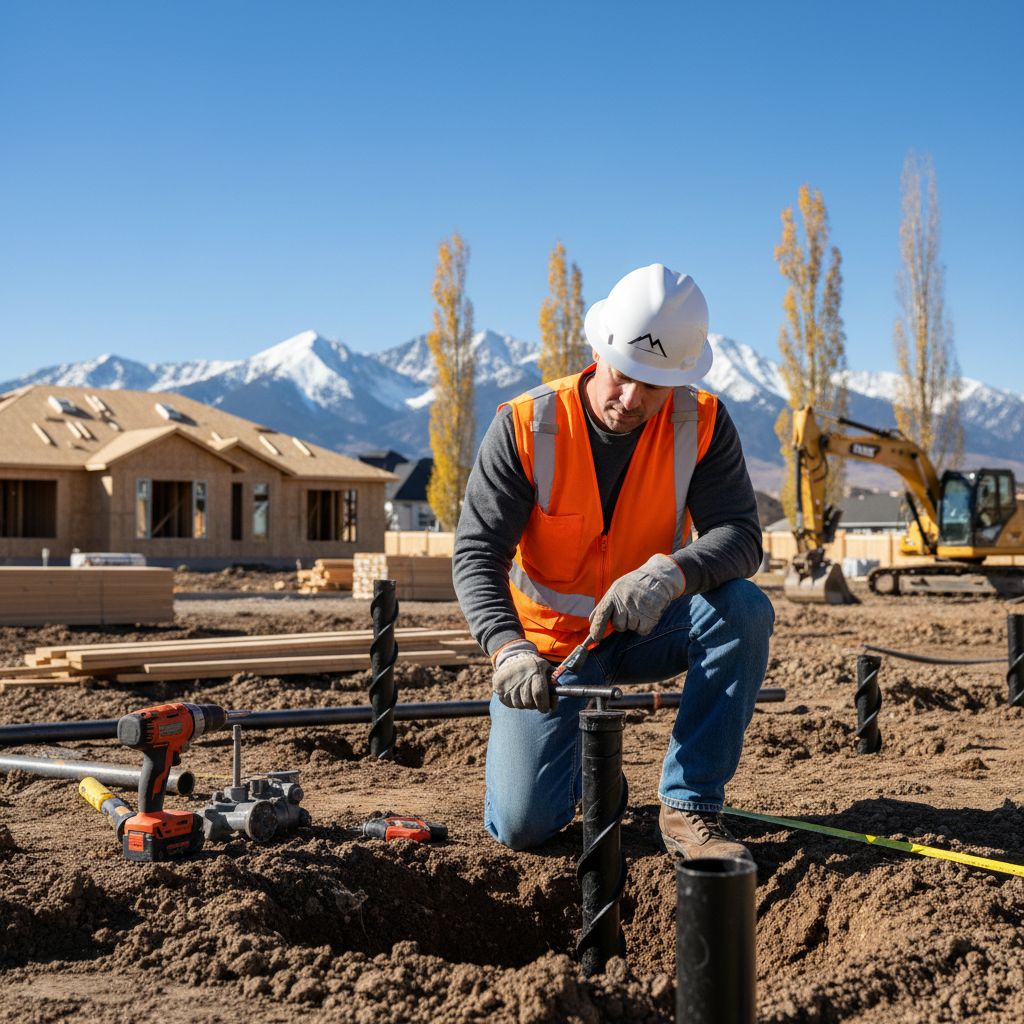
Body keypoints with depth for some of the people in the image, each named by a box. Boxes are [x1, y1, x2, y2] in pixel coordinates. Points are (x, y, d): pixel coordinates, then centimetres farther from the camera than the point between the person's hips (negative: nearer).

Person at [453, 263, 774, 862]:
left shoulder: (703, 424, -13)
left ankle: (690, 806, -17)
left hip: (648, 632, 2)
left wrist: (671, 575, -44)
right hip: (548, 644, -1)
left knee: (745, 609, -30)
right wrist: (509, 649, -41)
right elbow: (476, 554, -22)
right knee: (522, 825, -14)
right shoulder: (525, 427, -19)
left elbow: (739, 536, -21)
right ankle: (579, 757, 24)